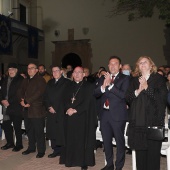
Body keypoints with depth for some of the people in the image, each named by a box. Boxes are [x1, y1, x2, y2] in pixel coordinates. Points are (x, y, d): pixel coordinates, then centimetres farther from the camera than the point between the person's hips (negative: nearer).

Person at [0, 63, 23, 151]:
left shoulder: (20, 80, -8)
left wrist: (9, 102, -14)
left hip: (16, 107, -6)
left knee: (17, 127, 1)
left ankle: (19, 145, 17)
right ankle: (10, 143, 28)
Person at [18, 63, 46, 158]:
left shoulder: (40, 80, -6)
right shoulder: (26, 80, 19)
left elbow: (39, 93, -15)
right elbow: (21, 91, 16)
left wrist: (28, 101, -15)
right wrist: (22, 100, -4)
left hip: (37, 109, -7)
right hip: (27, 109, 7)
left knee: (39, 131, -3)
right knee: (29, 130, 14)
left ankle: (41, 150, 7)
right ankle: (31, 147, 28)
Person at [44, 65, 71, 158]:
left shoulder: (67, 82, -2)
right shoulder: (50, 83, 18)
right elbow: (46, 97, 15)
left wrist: (55, 108, -9)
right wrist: (49, 107, -1)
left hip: (61, 112, -5)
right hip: (51, 112, 6)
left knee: (62, 132, -6)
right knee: (53, 132, 6)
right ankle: (56, 150, 17)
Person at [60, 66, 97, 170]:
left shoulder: (89, 86, 0)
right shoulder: (70, 86, 16)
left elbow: (87, 102, -9)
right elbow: (66, 100, 11)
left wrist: (75, 110, -14)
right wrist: (68, 109, -9)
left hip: (83, 117, -4)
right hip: (70, 117, 5)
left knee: (83, 139, -2)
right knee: (71, 138, 4)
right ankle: (71, 160, 15)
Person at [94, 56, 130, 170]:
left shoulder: (125, 78, -4)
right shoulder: (103, 78, 12)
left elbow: (123, 95, -18)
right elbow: (96, 93, 3)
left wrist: (110, 85, -22)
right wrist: (103, 86, -15)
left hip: (118, 114, -5)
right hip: (105, 114, 5)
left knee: (120, 141, 4)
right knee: (106, 141, 15)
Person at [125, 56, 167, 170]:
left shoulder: (159, 79, 4)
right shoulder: (135, 81, 16)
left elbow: (162, 97, -7)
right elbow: (128, 98, 6)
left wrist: (146, 87, -12)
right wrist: (138, 90, -10)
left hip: (153, 120, -3)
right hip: (138, 121, 4)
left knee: (153, 150, -2)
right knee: (140, 149, 6)